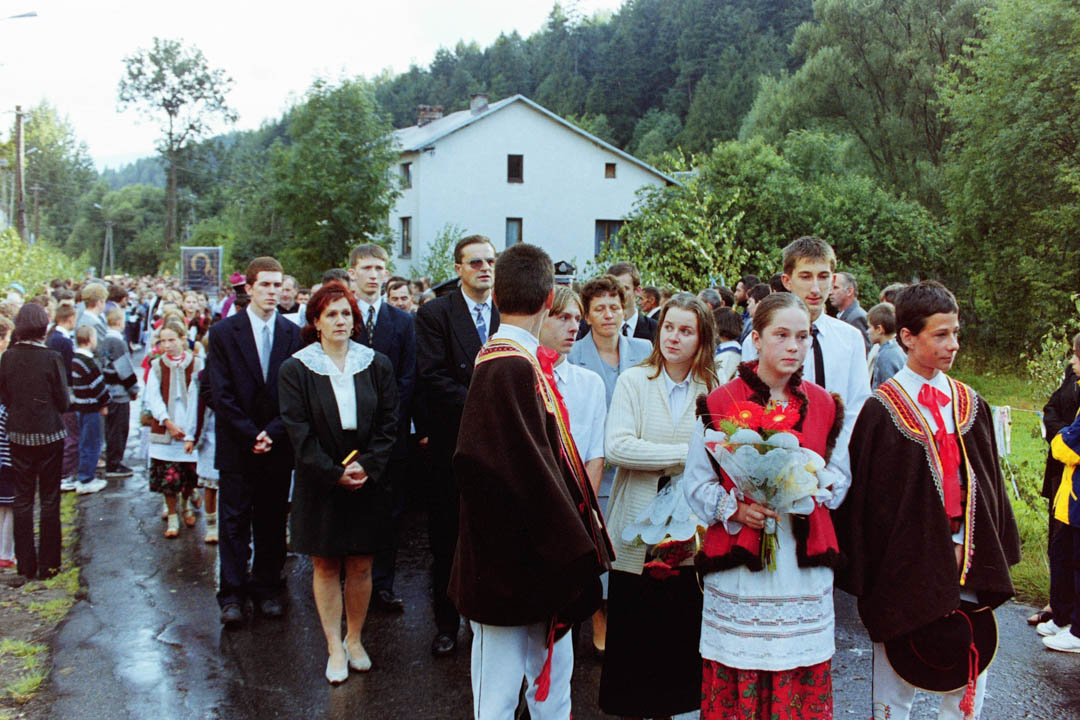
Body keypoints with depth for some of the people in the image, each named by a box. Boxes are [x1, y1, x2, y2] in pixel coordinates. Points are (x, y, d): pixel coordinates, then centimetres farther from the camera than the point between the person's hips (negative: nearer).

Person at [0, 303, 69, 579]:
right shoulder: (51, 358, -15)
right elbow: (63, 402, -9)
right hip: (49, 435, -3)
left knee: (22, 499, 11)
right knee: (49, 500, 7)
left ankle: (25, 564, 15)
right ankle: (48, 564, 11)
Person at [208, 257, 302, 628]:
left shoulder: (292, 333, 4)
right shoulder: (223, 332, -1)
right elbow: (222, 394, -5)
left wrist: (272, 432, -10)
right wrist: (251, 435, -11)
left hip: (278, 445, 2)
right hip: (237, 445, -2)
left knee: (272, 521, 8)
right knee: (234, 521, 2)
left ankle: (267, 589, 19)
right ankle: (232, 595, 9)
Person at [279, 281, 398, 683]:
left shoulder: (376, 365, 3)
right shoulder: (296, 369, -2)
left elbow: (389, 423, 2)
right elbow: (299, 431, -6)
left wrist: (367, 466, -11)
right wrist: (334, 473, -13)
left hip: (366, 480, 1)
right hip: (319, 482, -1)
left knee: (360, 567, 6)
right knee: (325, 566, 5)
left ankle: (354, 640, 22)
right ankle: (335, 649, 14)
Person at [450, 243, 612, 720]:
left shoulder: (528, 362, 7)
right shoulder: (508, 368, -21)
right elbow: (517, 469, -26)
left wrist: (579, 529, 11)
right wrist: (569, 546, -19)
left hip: (541, 563, 9)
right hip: (511, 564, -9)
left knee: (553, 679, 19)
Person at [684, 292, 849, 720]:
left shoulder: (822, 404, 8)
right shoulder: (721, 403, -1)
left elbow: (841, 472, 16)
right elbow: (696, 481, 1)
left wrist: (820, 481, -5)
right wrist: (734, 508, -15)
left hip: (804, 561, 3)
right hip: (739, 557, -2)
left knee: (803, 676, 6)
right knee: (738, 674, 2)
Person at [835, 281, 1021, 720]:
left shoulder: (971, 405, 8)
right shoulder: (882, 410, -7)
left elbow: (989, 482, 11)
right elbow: (863, 493, -6)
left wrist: (980, 547, 1)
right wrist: (864, 573, -8)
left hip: (969, 561, 4)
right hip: (905, 563, -4)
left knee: (969, 672, 9)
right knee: (895, 682, 6)